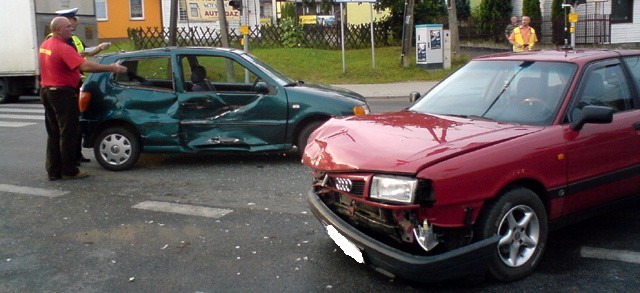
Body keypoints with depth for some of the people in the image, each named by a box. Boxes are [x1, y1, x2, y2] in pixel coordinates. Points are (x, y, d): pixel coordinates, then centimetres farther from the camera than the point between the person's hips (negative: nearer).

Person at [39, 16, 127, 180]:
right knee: (68, 134, -1)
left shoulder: (45, 45, 11)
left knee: (53, 134, 14)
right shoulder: (63, 48, -20)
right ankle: (69, 171, 5)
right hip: (62, 93, -9)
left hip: (46, 91, 10)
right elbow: (85, 66, -31)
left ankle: (53, 170, 18)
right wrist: (112, 68, -30)